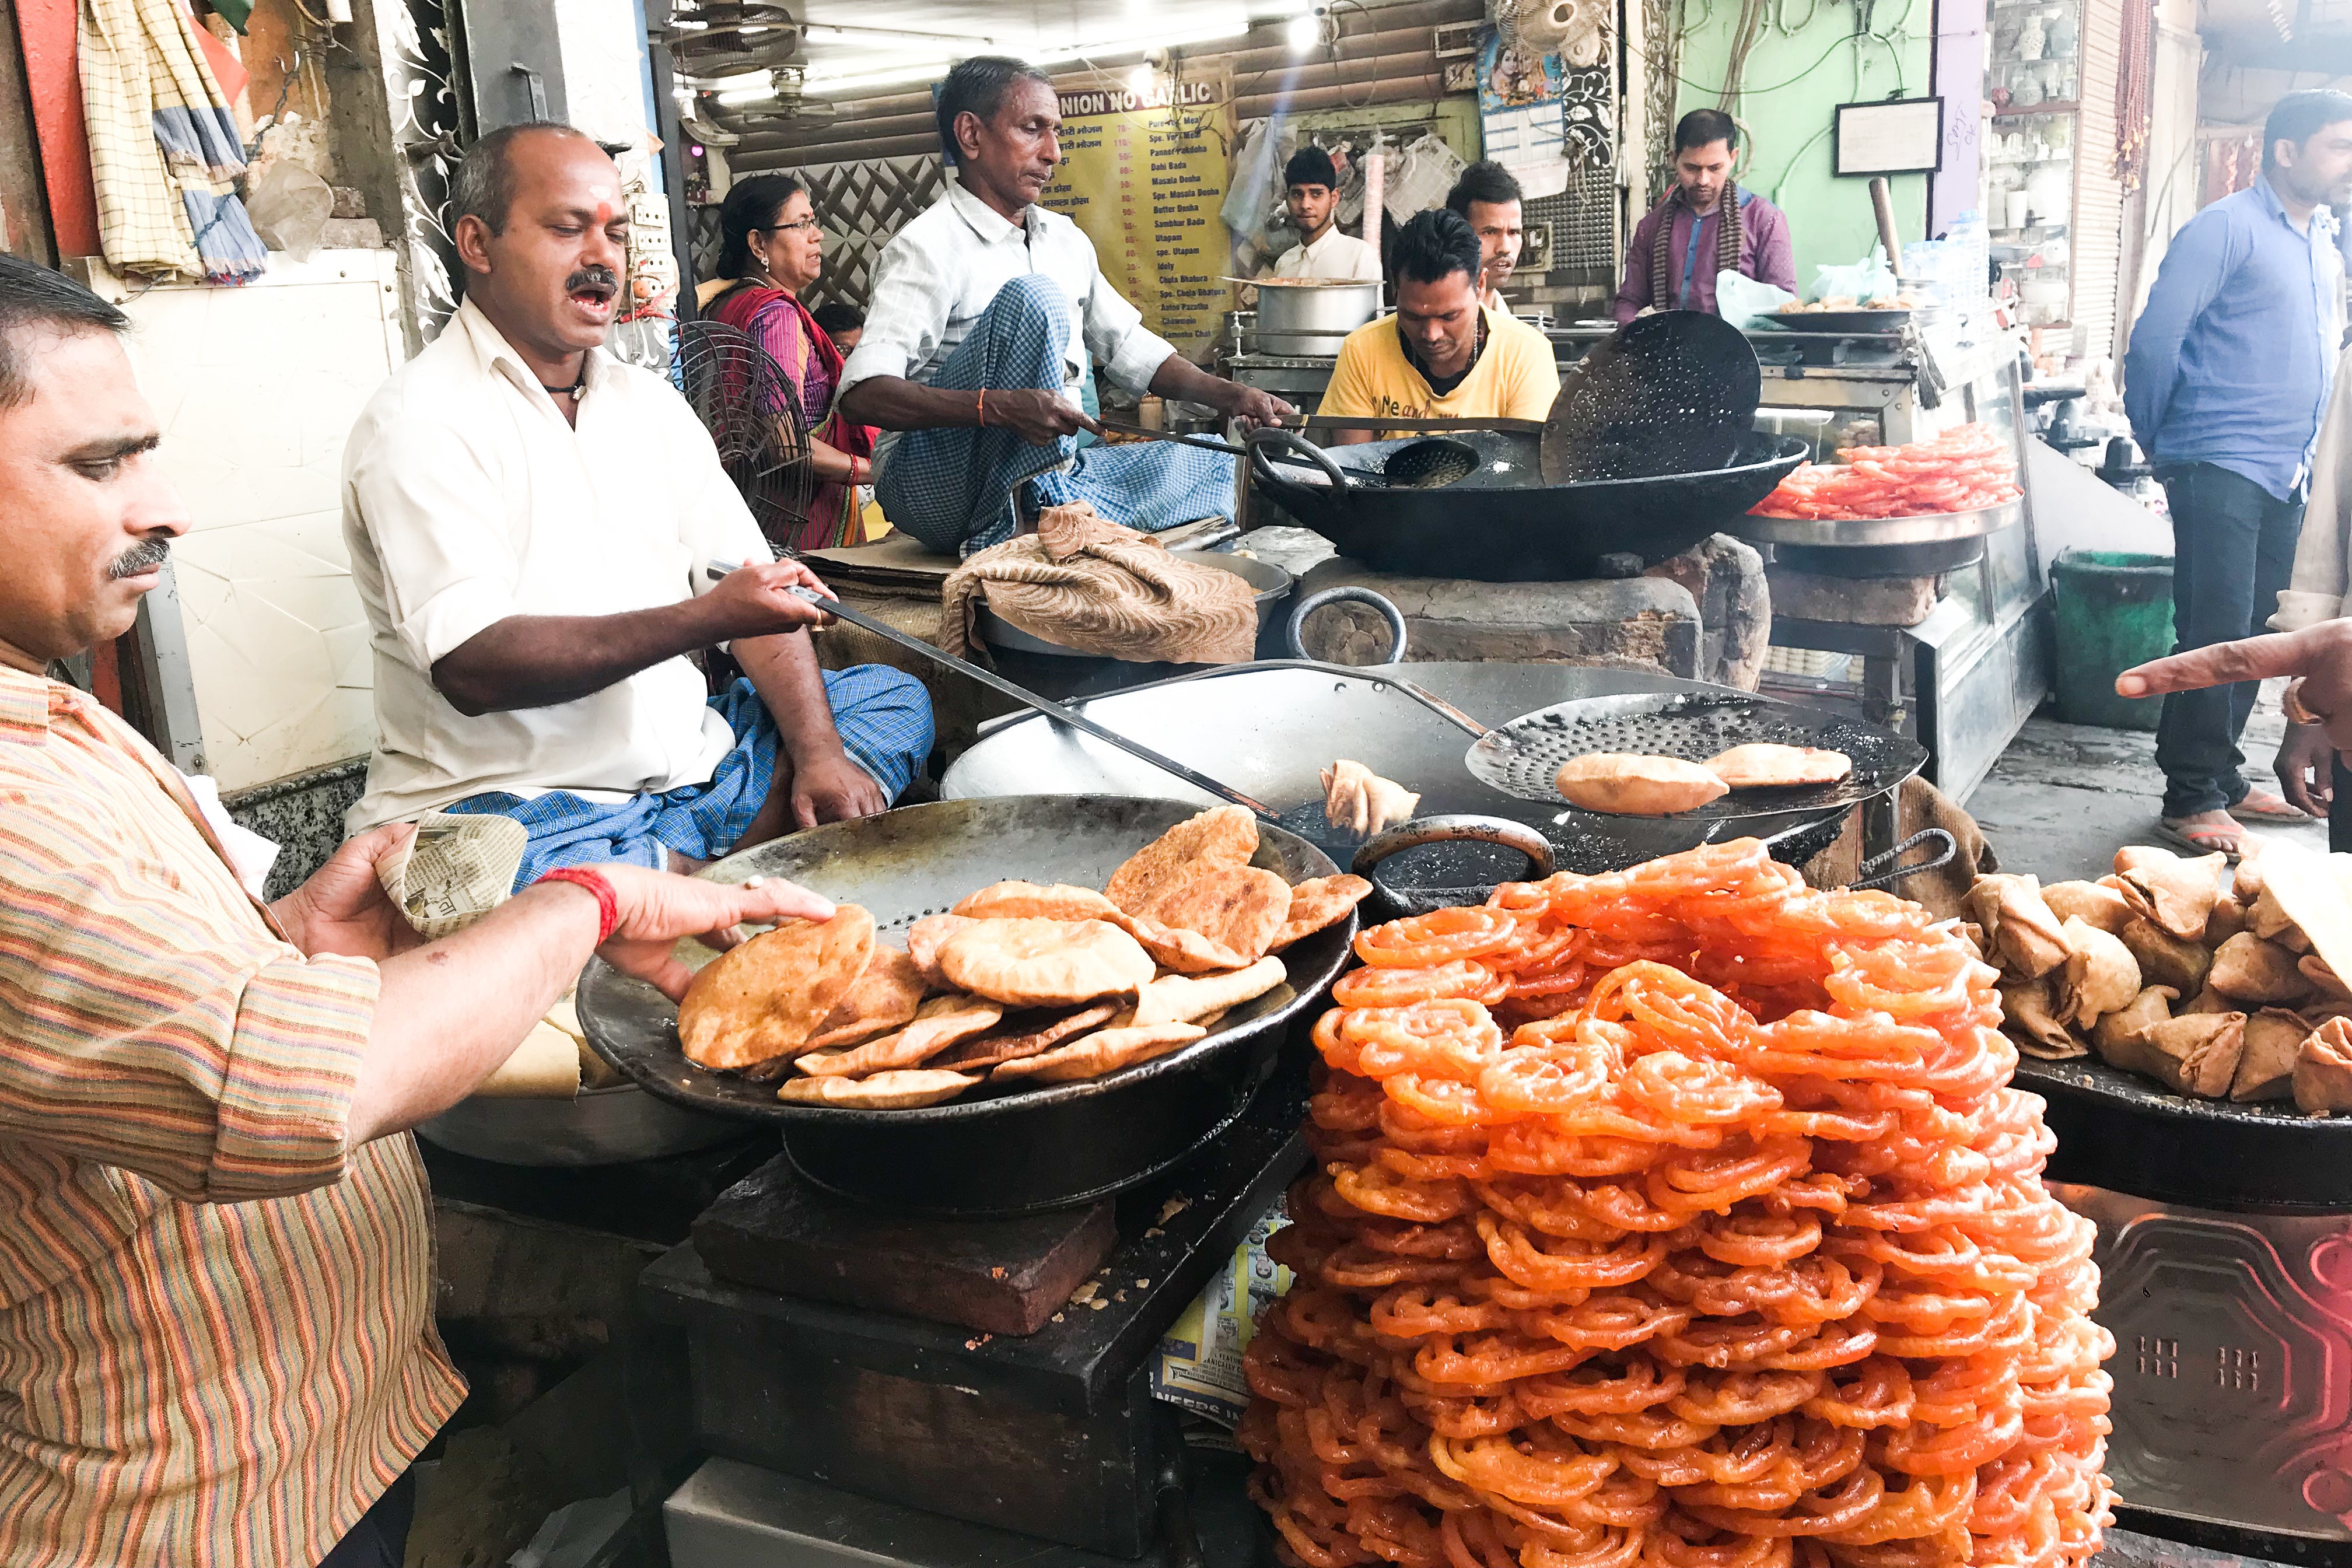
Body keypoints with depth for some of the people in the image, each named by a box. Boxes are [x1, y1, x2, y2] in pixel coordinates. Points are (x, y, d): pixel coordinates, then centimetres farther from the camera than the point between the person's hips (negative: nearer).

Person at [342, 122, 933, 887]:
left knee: (893, 696, 4)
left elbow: (753, 592, 9)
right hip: (514, 804, -8)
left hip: (688, 762, 8)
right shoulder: (418, 422, -9)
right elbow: (472, 667, -21)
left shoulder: (649, 402, 14)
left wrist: (818, 753, -7)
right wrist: (704, 618, -28)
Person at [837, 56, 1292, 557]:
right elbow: (861, 394, -24)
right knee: (1032, 295, -26)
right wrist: (1000, 407, -38)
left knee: (1212, 466, 5)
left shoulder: (1066, 240, 15)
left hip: (1044, 474, 8)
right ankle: (1011, 525, -28)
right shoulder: (927, 246, -11)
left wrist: (1230, 396, 6)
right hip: (935, 483, -8)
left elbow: (1130, 347, 23)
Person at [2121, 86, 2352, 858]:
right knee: (2215, 633, -10)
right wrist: (2156, 443, -3)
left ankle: (2225, 779, 21)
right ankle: (2191, 801, -3)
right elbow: (2155, 339, -13)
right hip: (2220, 470, -8)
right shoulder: (2227, 229, -8)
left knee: (2253, 637, 11)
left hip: (2285, 475, 8)